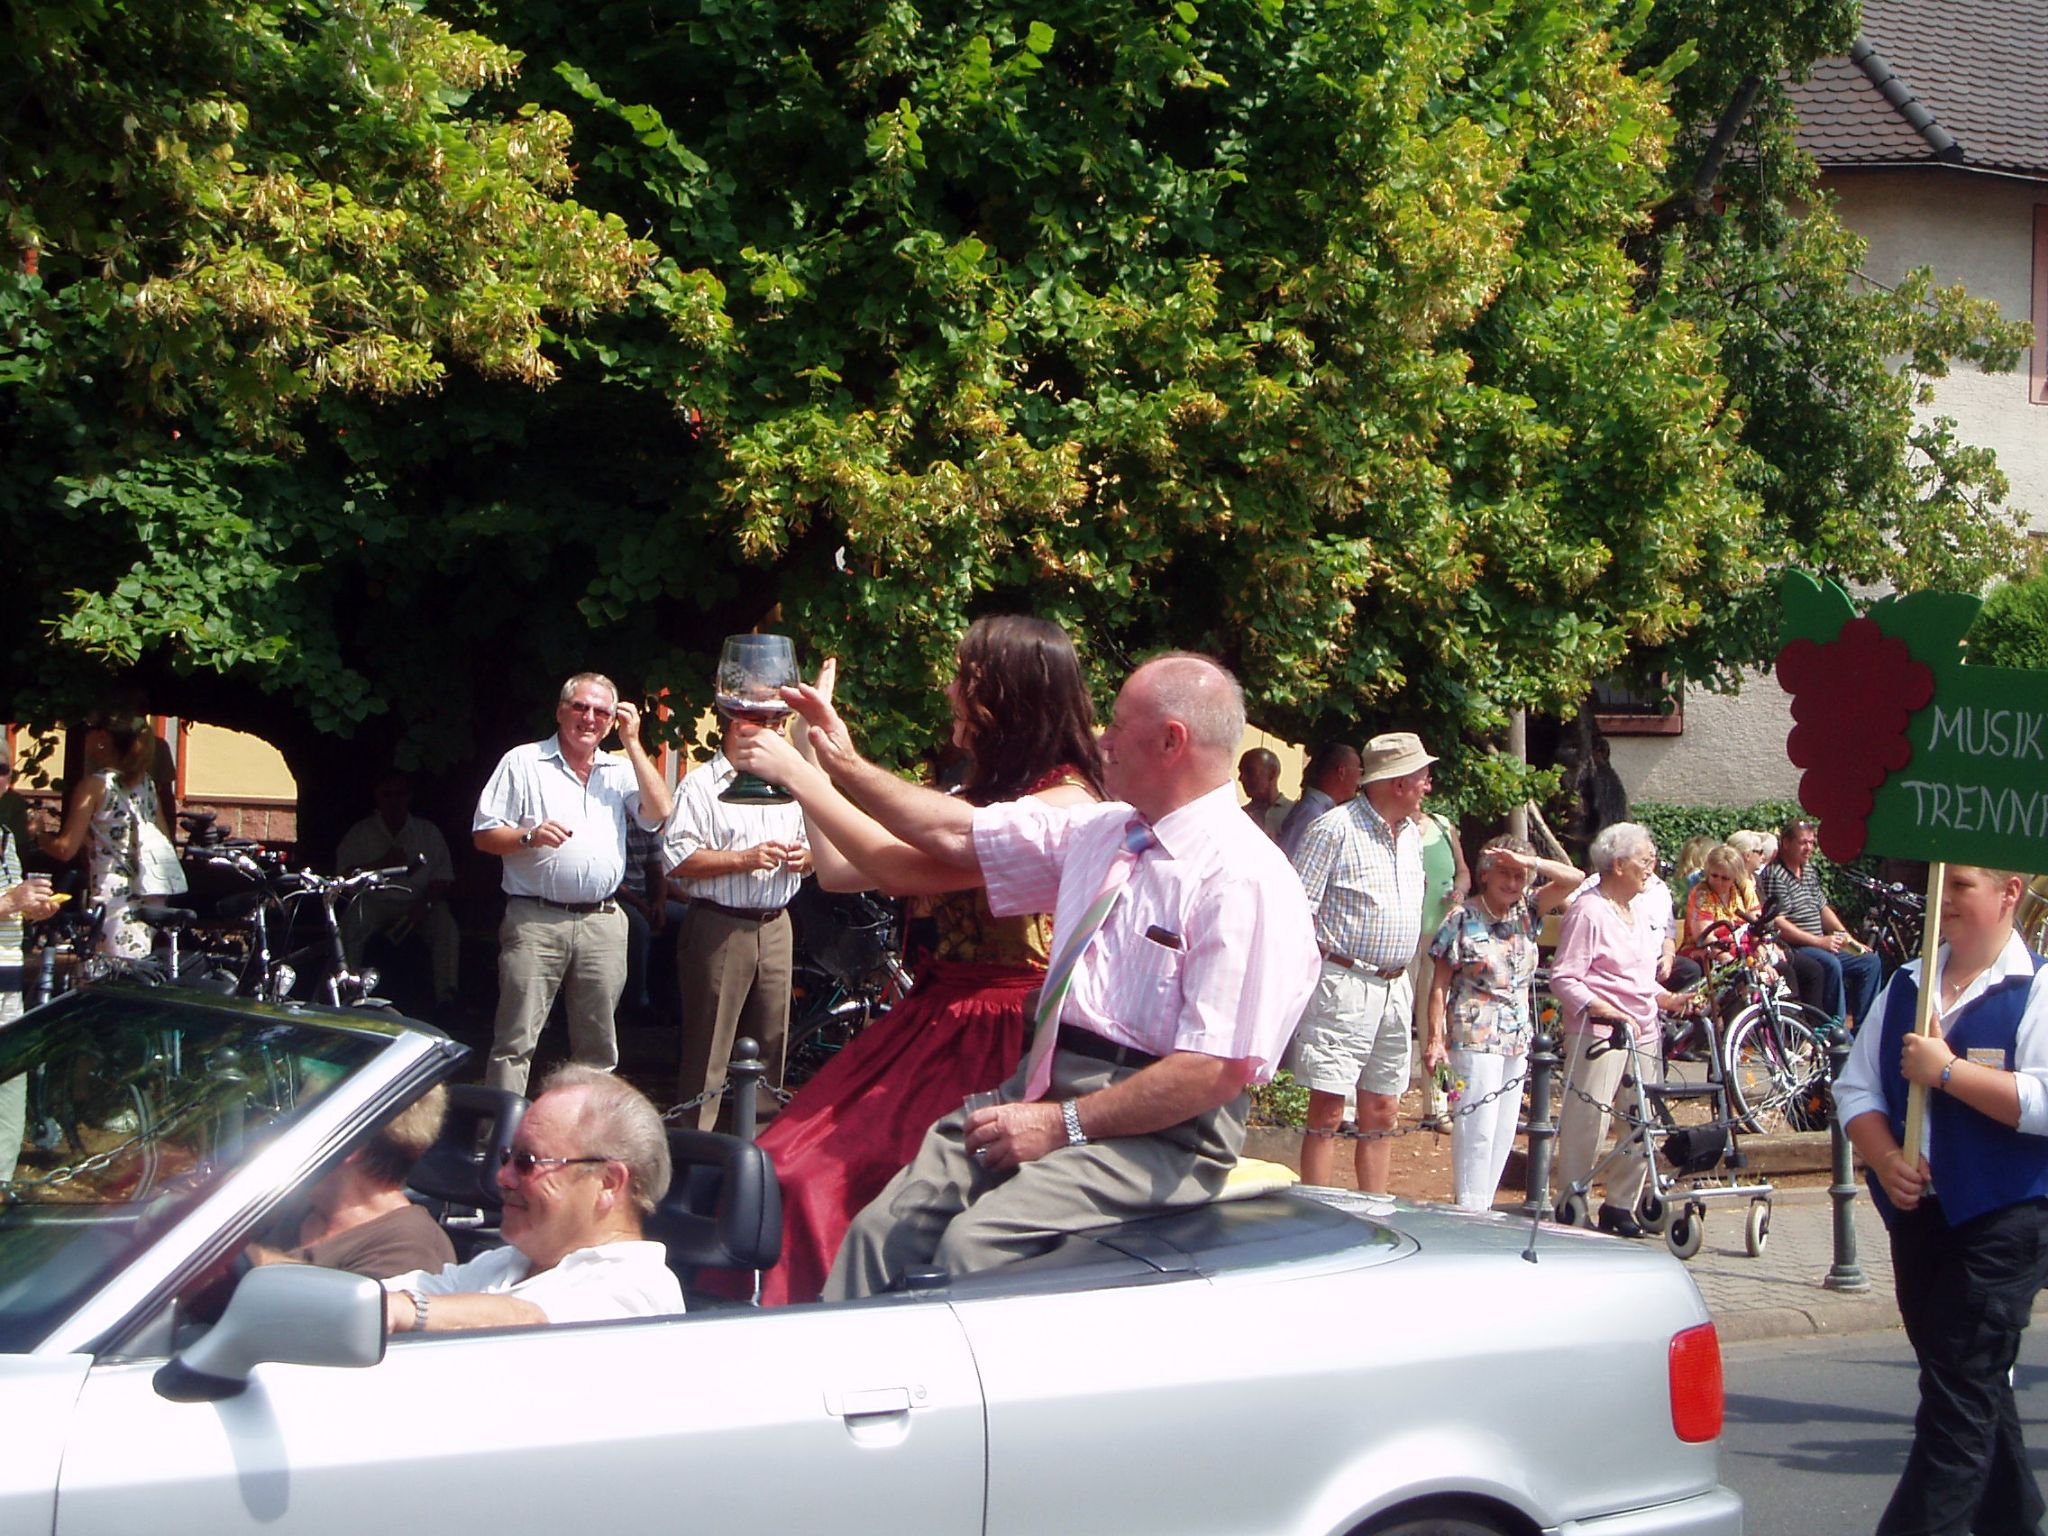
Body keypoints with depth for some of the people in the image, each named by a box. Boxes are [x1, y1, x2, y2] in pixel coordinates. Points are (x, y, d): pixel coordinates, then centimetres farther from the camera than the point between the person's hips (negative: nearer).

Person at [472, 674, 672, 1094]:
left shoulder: (621, 770, 16)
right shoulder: (523, 763, 6)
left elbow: (658, 813, -2)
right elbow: (484, 836, 3)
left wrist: (632, 743, 0)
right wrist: (529, 837, -16)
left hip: (602, 923, 4)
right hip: (535, 921, -4)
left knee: (599, 1044, 9)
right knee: (516, 1041, -7)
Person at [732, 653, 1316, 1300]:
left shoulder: (1246, 880, -14)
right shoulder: (1099, 830, 11)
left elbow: (1219, 1070, -20)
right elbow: (958, 834, 21)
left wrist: (1064, 1124, -19)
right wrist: (845, 766, 21)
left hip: (1154, 1128, -8)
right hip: (1043, 1088, 8)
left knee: (975, 1242, -29)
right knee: (882, 1228, -9)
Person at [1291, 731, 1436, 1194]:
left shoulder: (1411, 834, 15)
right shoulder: (1335, 829, -10)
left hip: (1394, 989, 8)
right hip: (1343, 985, -8)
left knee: (1382, 1114, 11)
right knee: (1328, 1112, -7)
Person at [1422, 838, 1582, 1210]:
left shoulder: (1526, 912, 8)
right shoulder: (1463, 918, -6)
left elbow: (1573, 880, 1)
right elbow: (1439, 984, -6)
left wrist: (1529, 862, -13)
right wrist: (1435, 1038, -12)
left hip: (1517, 1039, 6)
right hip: (1475, 1039, -6)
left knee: (1504, 1131, 7)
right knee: (1478, 1129, -9)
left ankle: (1482, 1206, 13)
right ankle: (1469, 1211, -4)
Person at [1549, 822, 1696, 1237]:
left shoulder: (1644, 907, 16)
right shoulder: (1588, 910, -9)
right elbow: (1564, 978, -14)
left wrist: (1665, 998, 9)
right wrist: (1601, 1009, -26)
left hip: (1643, 1032, 8)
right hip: (1597, 1033, -8)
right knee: (1588, 1123, -8)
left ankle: (1619, 1206, 18)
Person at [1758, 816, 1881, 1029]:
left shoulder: (1810, 871, 17)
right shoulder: (1774, 875, -13)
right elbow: (1777, 923, -21)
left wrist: (1849, 940, 12)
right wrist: (1819, 942, -22)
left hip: (1823, 946, 10)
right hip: (1792, 950, -10)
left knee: (1870, 962, 4)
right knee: (1830, 964, -34)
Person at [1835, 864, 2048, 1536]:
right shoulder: (1907, 985, 11)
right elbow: (1857, 1087, 9)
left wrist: (1947, 1071, -19)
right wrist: (1885, 1160, -8)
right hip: (1918, 1211, 7)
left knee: (1960, 1388, -9)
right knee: (1977, 1385, 17)